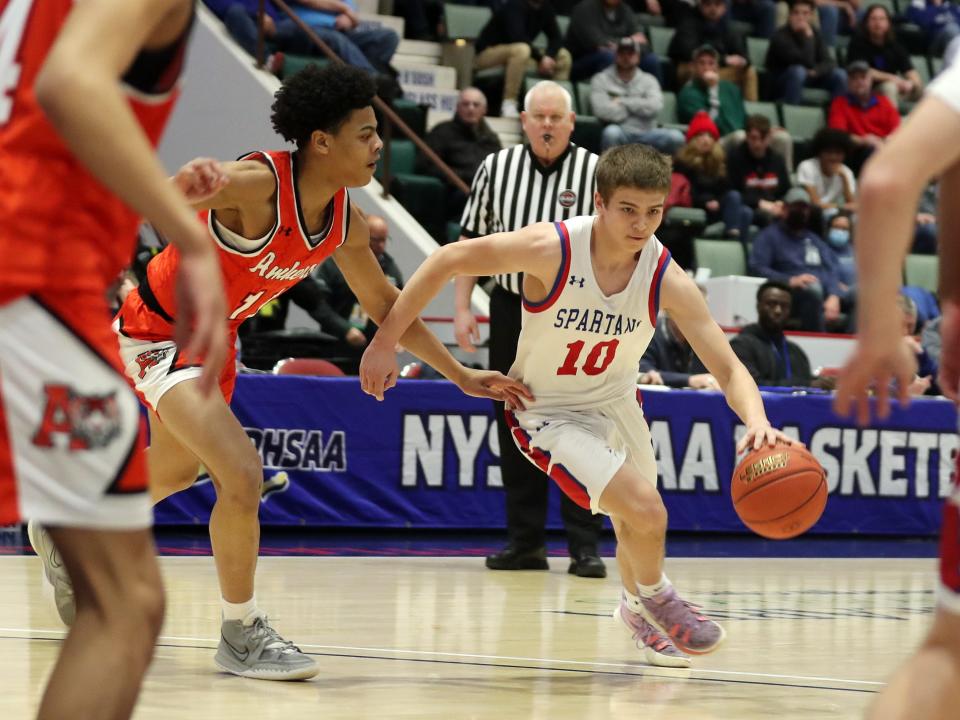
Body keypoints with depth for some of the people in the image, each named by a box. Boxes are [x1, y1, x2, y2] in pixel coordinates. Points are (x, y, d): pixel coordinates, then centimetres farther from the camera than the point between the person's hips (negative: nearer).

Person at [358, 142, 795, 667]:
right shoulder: (551, 249, -29)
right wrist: (384, 343, -19)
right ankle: (654, 598, 10)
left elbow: (728, 368, -20)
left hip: (616, 403, 5)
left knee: (636, 526, 21)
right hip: (547, 413, -5)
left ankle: (639, 613, 54)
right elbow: (446, 262, -19)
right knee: (645, 508, -22)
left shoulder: (668, 280, -20)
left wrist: (757, 422, -41)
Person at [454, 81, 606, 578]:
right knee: (514, 429, 7)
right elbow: (471, 240, 9)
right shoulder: (496, 168, 3)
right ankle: (525, 541, 16)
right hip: (511, 308, 3)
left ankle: (584, 545, 0)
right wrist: (462, 308, 2)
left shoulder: (597, 173, -5)